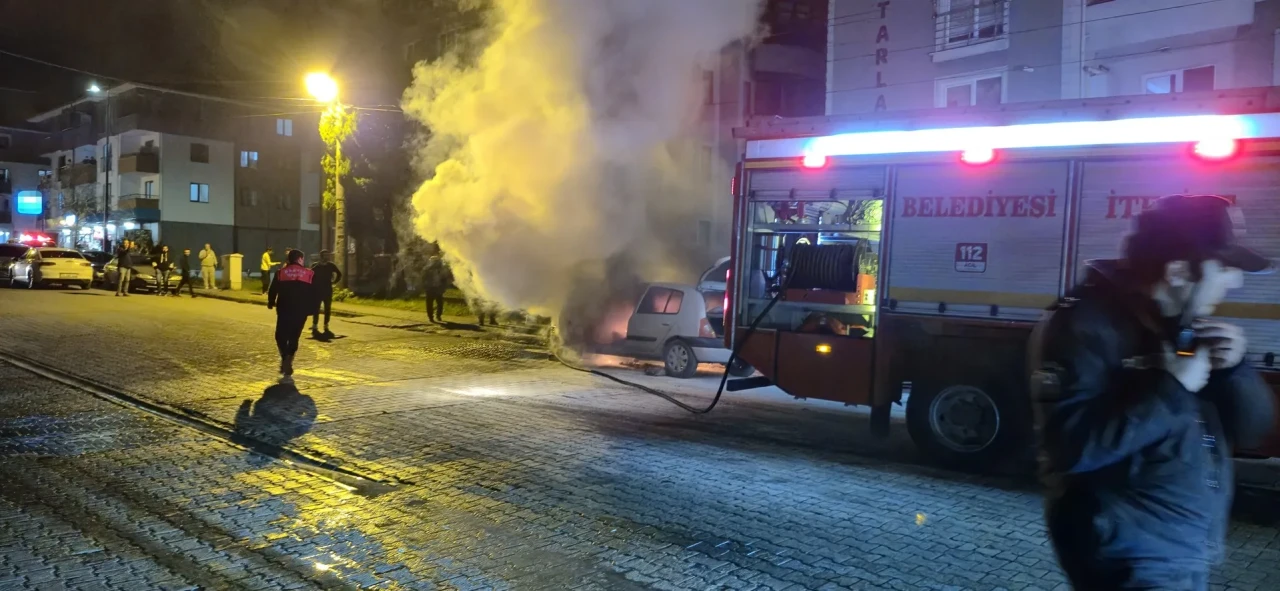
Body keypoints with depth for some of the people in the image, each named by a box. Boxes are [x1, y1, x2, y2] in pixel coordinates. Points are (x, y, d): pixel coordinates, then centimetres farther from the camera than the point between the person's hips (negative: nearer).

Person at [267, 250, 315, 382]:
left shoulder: (281, 273, 3)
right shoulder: (309, 274, 3)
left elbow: (272, 291, 3)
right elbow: (314, 294, 2)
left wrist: (271, 303, 21)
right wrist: (312, 309, 11)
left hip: (284, 310, 0)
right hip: (301, 311, 0)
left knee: (281, 336, 11)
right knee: (294, 337, 10)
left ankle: (285, 359, -12)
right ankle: (287, 365, 4)